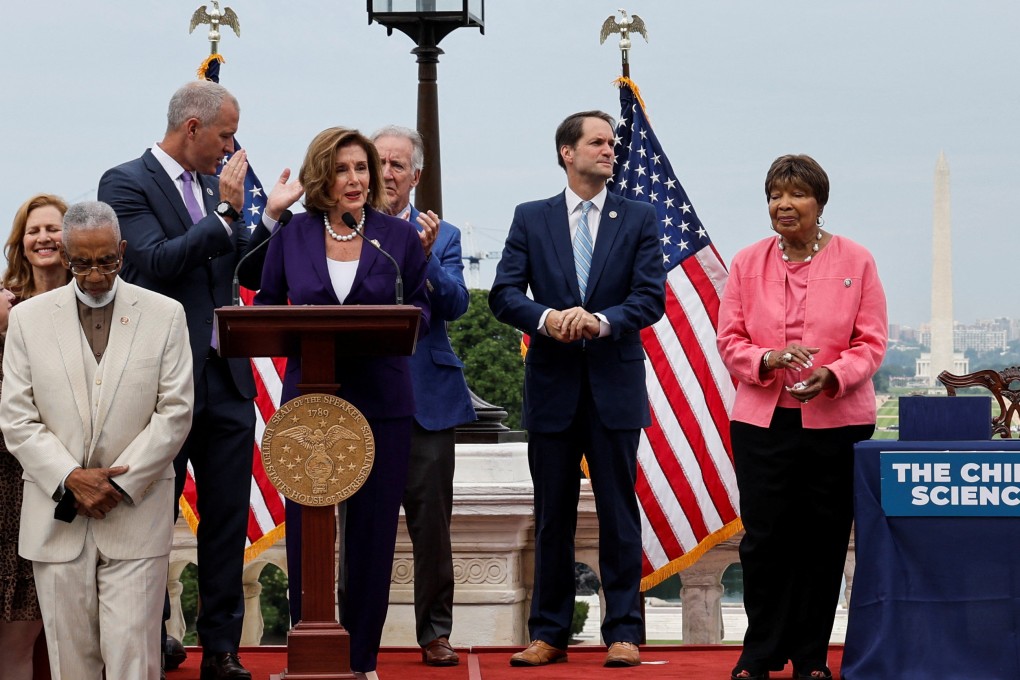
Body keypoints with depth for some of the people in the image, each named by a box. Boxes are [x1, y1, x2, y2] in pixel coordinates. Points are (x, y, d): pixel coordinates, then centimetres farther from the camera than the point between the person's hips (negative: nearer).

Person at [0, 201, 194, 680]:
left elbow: (175, 412, -1)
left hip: (135, 514, -1)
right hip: (57, 519, 1)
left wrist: (118, 486, -8)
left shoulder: (165, 315, 3)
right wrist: (71, 479, -11)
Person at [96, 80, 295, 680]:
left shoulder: (215, 186, 13)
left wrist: (271, 215, 0)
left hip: (227, 379, 6)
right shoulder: (127, 183, -7)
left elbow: (253, 274, 14)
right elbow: (159, 260, -19)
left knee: (228, 519, 7)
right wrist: (226, 212, -17)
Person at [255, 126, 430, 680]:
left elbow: (421, 309, 9)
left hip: (381, 401, 0)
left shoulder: (399, 237, 4)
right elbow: (265, 306, 11)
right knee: (306, 528, 0)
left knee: (373, 528, 3)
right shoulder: (291, 237, 5)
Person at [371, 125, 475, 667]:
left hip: (426, 396, 0)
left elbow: (455, 306, -5)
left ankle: (435, 631, 11)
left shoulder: (441, 237, 8)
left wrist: (426, 257, -20)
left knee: (431, 519, 1)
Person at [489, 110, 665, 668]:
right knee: (552, 517, 7)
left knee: (619, 514, 2)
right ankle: (549, 633, 15)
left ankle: (623, 631, 9)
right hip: (552, 386, 1)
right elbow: (504, 293, -2)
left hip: (615, 385, -1)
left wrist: (602, 321, -21)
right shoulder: (531, 219, 7)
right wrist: (547, 319, -21)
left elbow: (651, 297, -4)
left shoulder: (638, 218, 6)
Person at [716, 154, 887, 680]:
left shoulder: (856, 261, 4)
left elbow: (872, 342, 0)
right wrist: (768, 359, -15)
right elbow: (729, 341, 5)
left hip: (837, 421, -1)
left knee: (823, 542, 3)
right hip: (762, 421, 1)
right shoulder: (747, 263, 8)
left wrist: (833, 374, -17)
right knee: (764, 539, -1)